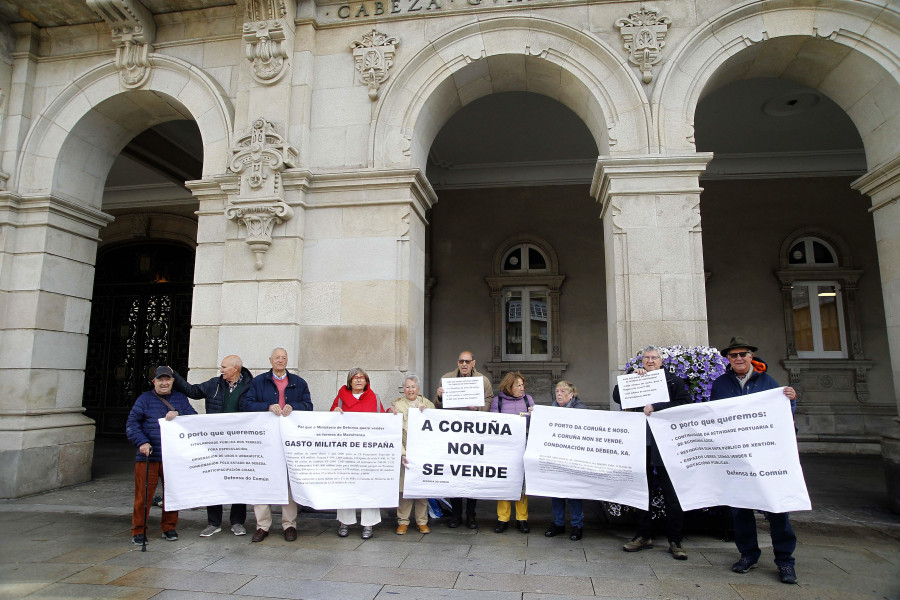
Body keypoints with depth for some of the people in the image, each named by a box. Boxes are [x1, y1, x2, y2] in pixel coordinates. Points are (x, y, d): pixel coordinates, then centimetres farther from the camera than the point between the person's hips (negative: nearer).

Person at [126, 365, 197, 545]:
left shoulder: (181, 399, 12)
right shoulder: (145, 399, 7)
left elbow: (194, 418, 2)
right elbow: (132, 423, 1)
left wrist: (179, 414, -17)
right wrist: (142, 442, -13)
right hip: (148, 456, -2)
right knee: (143, 494, -1)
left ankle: (169, 528, 23)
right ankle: (139, 531, 14)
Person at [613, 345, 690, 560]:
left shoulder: (674, 381, 5)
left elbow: (683, 404, -9)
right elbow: (617, 397, 2)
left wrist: (655, 407, -15)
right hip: (640, 444, 3)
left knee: (672, 494, 1)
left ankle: (675, 541, 14)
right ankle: (644, 536, 23)